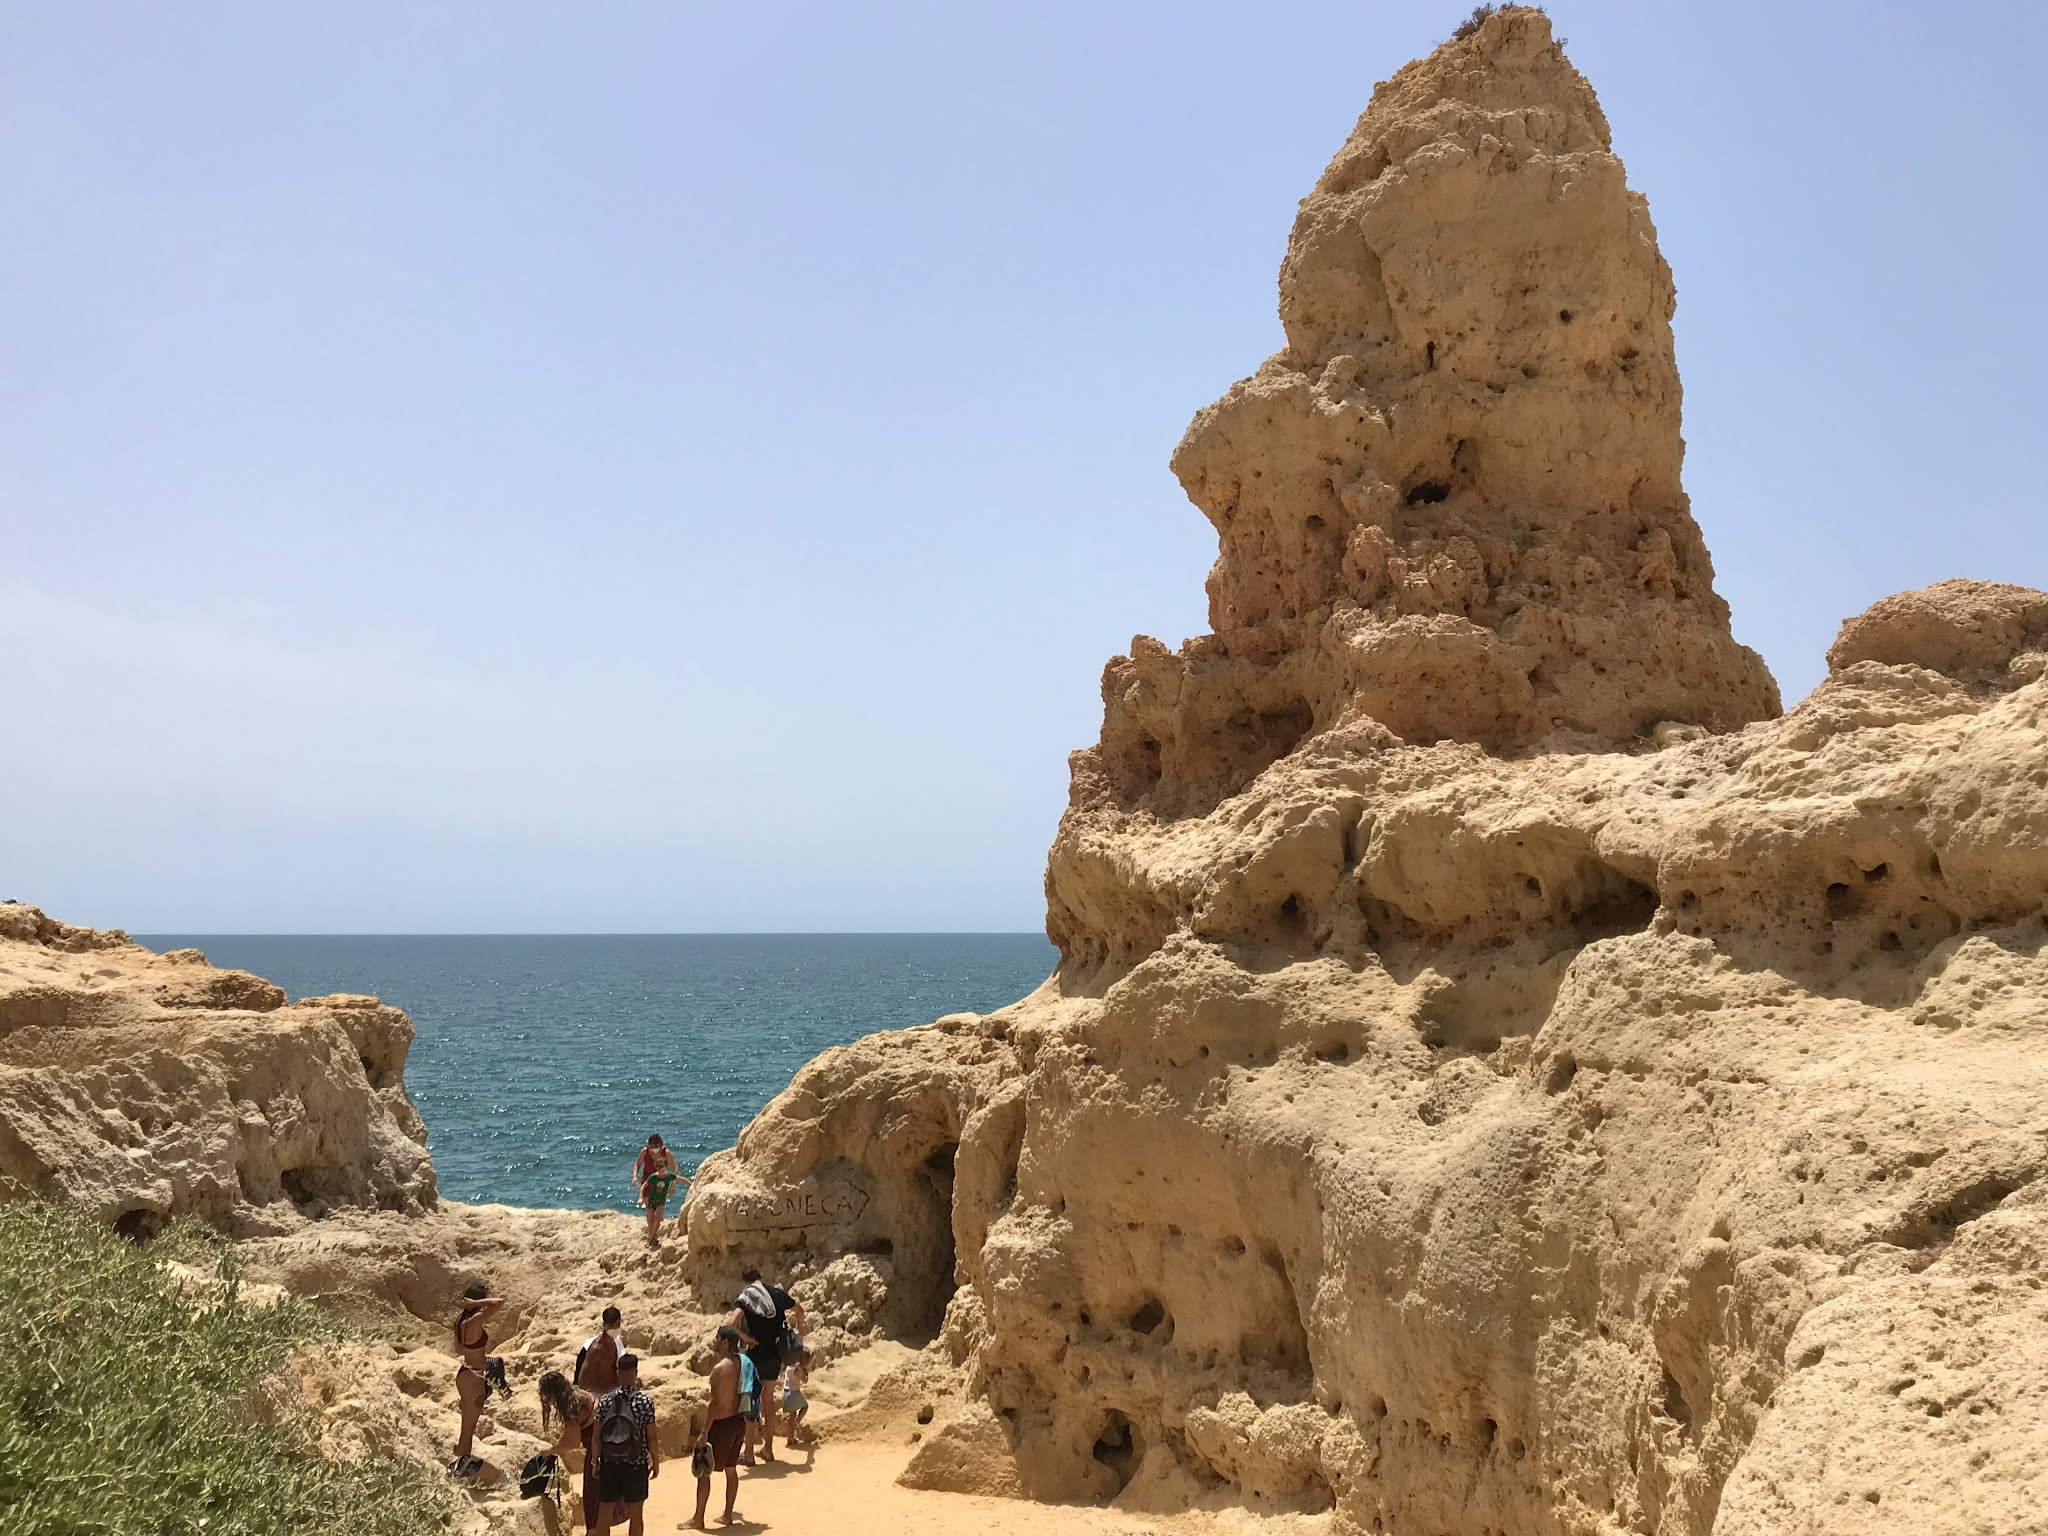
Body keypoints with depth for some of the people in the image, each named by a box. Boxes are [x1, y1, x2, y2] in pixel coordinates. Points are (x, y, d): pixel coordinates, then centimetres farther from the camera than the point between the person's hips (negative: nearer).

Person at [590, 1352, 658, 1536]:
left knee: (604, 1513, 11)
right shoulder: (645, 1401, -10)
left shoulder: (605, 1401, -3)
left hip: (609, 1464, 2)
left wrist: (596, 1461, 12)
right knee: (635, 1514, 9)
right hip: (636, 1465, -2)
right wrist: (656, 1462, 5)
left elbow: (596, 1437, -1)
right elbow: (651, 1437, -8)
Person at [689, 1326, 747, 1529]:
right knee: (731, 1469, 17)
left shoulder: (720, 1368, -21)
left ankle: (698, 1520, 10)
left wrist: (704, 1433, -18)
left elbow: (715, 1403, -22)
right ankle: (728, 1515, 26)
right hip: (738, 1421, 8)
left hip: (722, 1423, -8)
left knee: (703, 1471, 4)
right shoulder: (739, 1362, 4)